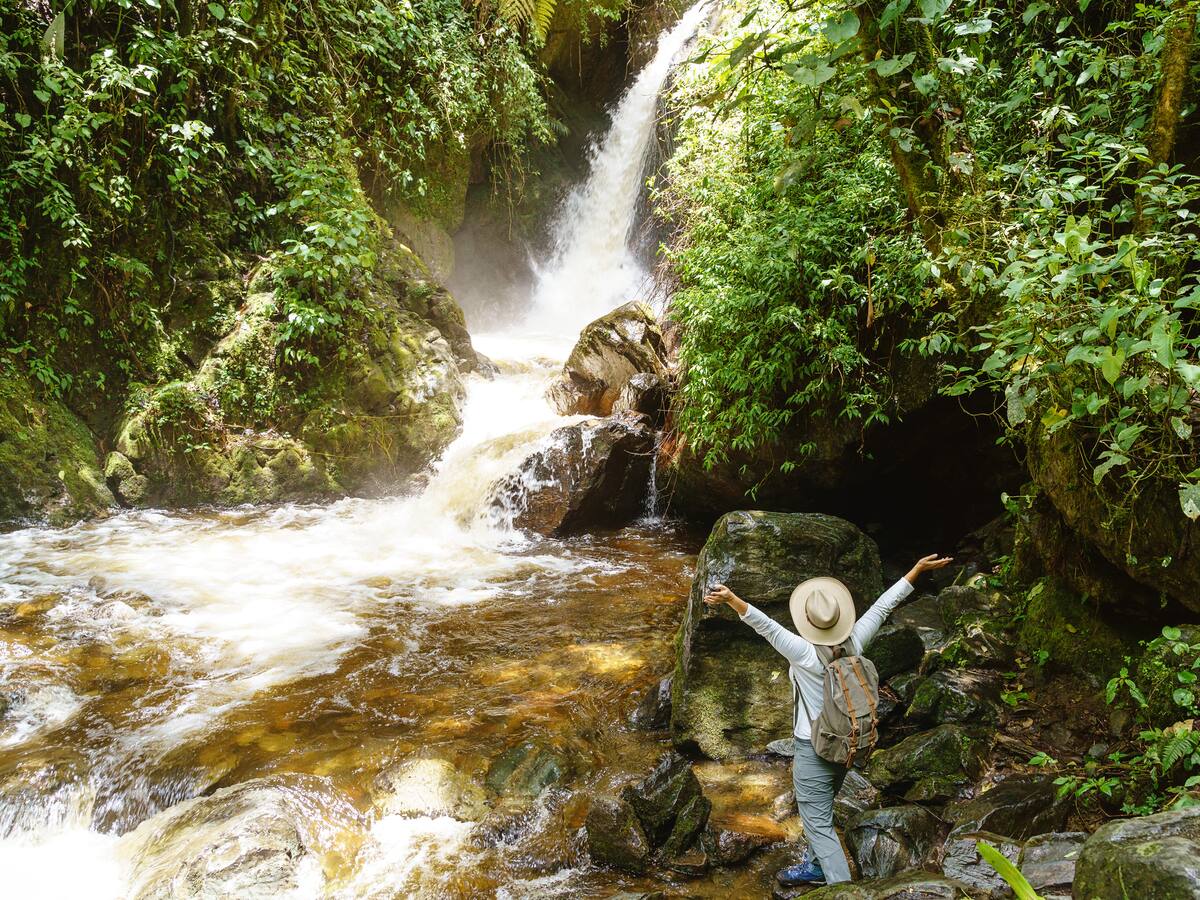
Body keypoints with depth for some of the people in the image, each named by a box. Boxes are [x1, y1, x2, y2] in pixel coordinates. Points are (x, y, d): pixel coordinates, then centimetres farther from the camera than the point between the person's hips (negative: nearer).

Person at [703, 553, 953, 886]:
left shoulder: (805, 653, -24)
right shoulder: (854, 643, -10)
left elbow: (765, 624, -38)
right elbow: (883, 605, -2)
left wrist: (732, 599, -49)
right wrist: (918, 568, 7)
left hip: (814, 750, -7)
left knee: (819, 825, 1)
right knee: (819, 810, 28)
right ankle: (816, 865, 46)